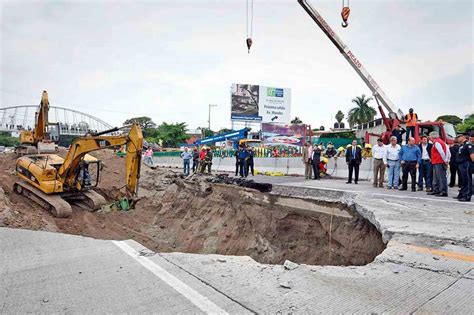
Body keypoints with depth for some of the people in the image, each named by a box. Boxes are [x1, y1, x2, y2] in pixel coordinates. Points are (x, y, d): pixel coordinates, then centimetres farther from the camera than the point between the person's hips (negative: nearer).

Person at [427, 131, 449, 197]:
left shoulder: (436, 143, -13)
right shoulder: (441, 142, 18)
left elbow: (442, 152, -21)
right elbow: (448, 152, 16)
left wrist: (445, 161, -13)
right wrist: (447, 160, 13)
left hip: (438, 163, -11)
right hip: (437, 163, 11)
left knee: (441, 177, -8)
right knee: (436, 177, 17)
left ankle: (444, 192, -6)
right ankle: (436, 190, 24)